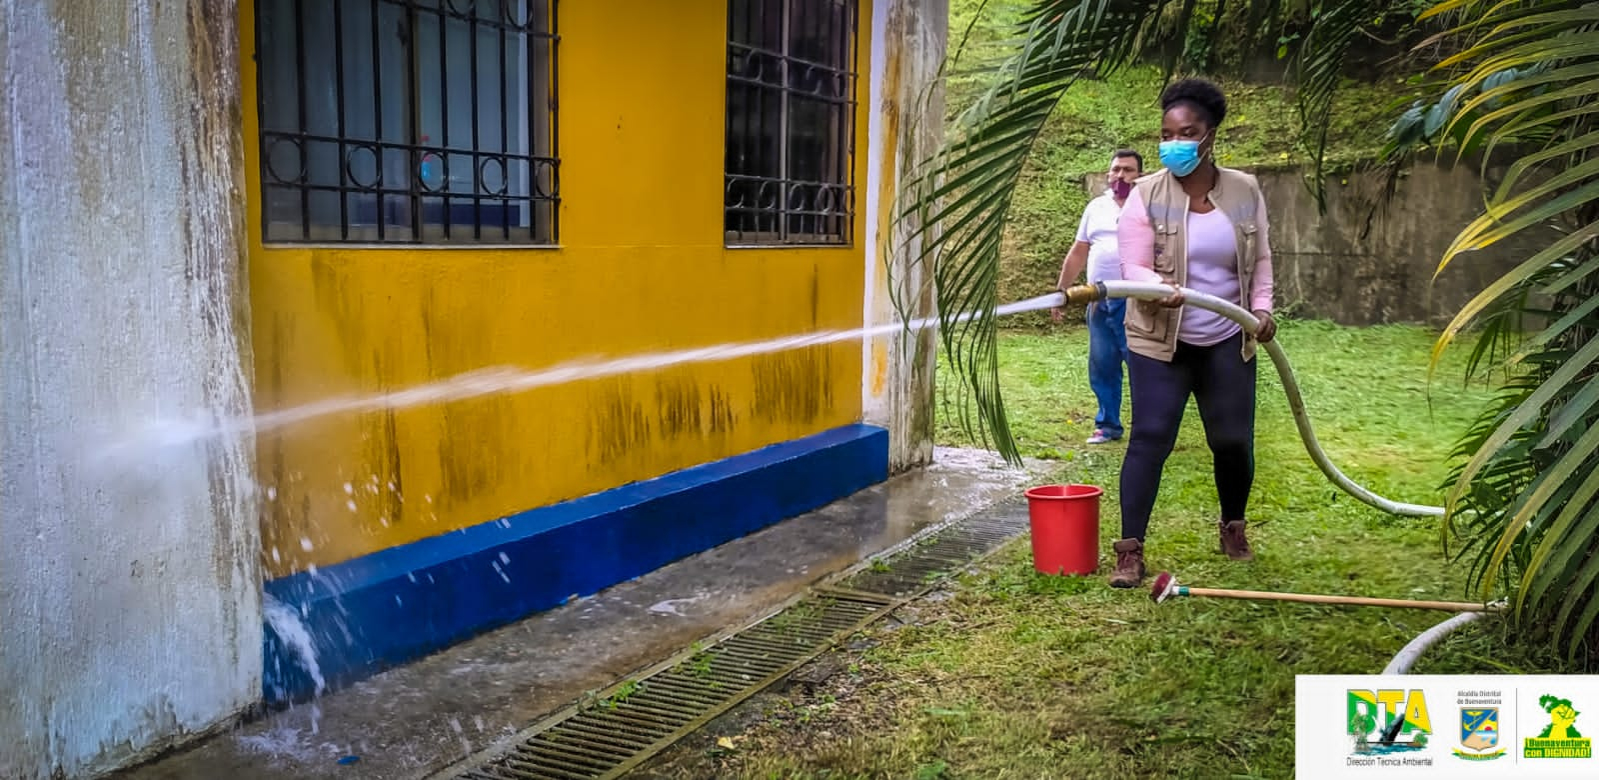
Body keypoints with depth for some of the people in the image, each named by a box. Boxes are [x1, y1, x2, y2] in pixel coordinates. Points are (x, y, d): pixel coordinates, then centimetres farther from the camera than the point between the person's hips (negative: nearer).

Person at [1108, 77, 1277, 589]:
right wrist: (1160, 287, -33)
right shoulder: (1147, 195, -7)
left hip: (1228, 342, 3)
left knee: (1233, 439, 8)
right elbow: (1133, 268, -12)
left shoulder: (1245, 191, 2)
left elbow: (1260, 260, 12)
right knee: (1150, 439, -8)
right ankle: (1130, 548, -3)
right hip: (1160, 341, -3)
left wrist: (1262, 306, -3)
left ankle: (1233, 526, 35)